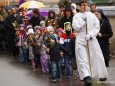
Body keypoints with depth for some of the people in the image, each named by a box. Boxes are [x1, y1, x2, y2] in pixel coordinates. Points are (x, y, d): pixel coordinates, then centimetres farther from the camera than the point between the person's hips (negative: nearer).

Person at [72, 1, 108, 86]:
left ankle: (102, 75, 21)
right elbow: (75, 27, -4)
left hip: (92, 39, 1)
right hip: (80, 40, -1)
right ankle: (86, 77, -24)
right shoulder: (76, 16, 8)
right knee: (83, 59, -14)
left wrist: (91, 35, -11)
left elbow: (97, 27, 2)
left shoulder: (92, 15, 8)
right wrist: (83, 20, -10)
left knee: (96, 57, 4)